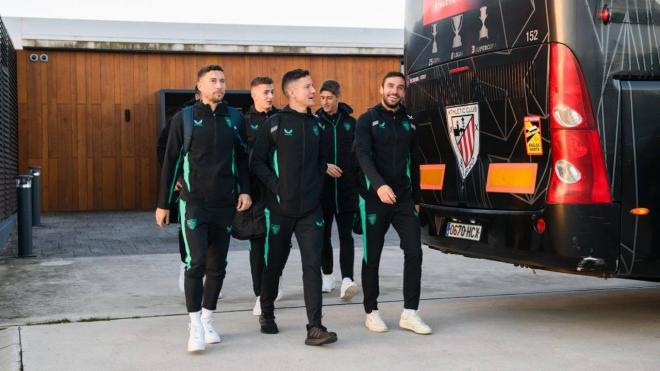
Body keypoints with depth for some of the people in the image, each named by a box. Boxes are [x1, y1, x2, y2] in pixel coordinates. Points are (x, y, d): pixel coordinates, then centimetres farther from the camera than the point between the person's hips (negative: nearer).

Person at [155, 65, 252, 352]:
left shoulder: (234, 118, 6)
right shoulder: (184, 118, -1)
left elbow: (242, 157, 13)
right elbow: (171, 162, 1)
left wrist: (245, 190, -1)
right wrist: (163, 204, 1)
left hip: (225, 205, 3)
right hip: (194, 203, -3)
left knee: (217, 266, 8)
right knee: (196, 262, -14)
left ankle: (208, 321, 23)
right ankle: (195, 326, -4)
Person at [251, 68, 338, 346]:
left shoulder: (316, 124, 12)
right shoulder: (274, 123, -3)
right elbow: (258, 162, -4)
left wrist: (324, 168, 4)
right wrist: (275, 186, -13)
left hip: (310, 208, 3)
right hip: (280, 207, -3)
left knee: (312, 265, -8)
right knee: (274, 264, 10)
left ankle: (315, 328, -10)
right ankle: (267, 314, 33)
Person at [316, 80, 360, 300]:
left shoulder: (350, 123, 6)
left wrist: (358, 181, 5)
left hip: (347, 190, 0)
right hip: (322, 189, 0)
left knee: (346, 236, -5)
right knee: (324, 235, 10)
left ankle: (347, 279, -12)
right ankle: (327, 276, 23)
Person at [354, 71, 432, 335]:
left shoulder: (408, 124, 13)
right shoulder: (368, 120, -2)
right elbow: (363, 155, -16)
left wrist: (416, 199, 17)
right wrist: (379, 185, -32)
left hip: (403, 199, 4)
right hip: (374, 198, -4)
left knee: (414, 251, -6)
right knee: (372, 256, 4)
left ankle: (409, 313, -1)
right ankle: (371, 312, 15)